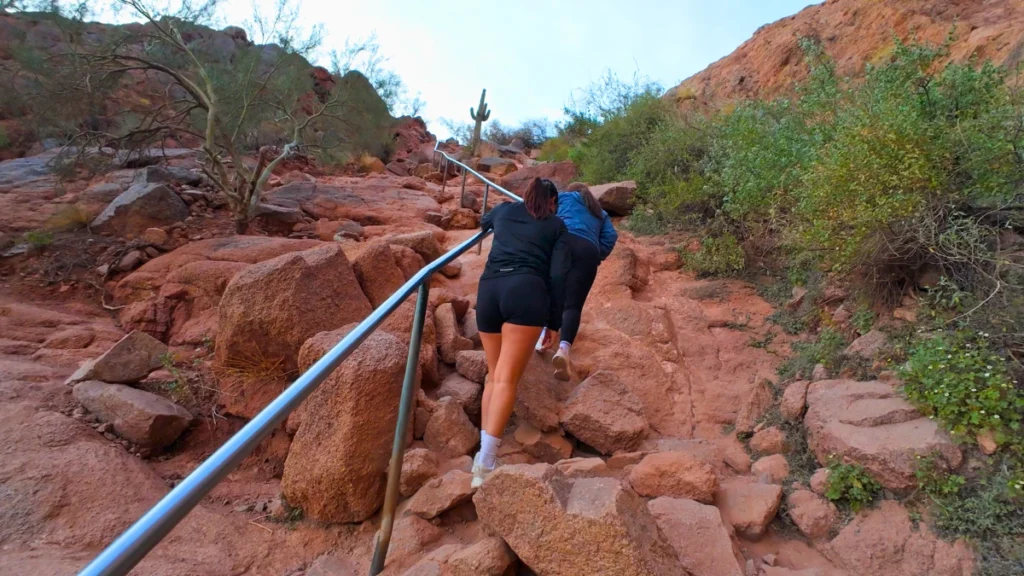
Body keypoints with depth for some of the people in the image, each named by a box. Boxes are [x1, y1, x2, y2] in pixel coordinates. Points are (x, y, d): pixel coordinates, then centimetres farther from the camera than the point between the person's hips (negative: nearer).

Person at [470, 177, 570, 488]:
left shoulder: (504, 210, 25)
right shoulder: (557, 226, 17)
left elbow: (483, 222, 49)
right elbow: (558, 276, 6)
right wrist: (554, 322, 9)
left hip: (488, 289, 4)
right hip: (526, 292, -4)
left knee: (494, 375, 15)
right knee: (507, 379, -10)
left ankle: (483, 452, 9)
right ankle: (485, 463, -20)